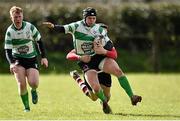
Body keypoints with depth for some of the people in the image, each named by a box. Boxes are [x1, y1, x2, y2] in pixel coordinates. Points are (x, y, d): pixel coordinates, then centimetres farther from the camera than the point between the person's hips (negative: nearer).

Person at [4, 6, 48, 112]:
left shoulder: (30, 27, -11)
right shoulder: (10, 32, -13)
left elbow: (39, 41, 2)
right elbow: (8, 50, -13)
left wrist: (44, 57, -2)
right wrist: (11, 63, -31)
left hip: (32, 58, 0)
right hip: (18, 59, 0)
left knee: (33, 83, -17)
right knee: (21, 84, -17)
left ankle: (34, 91, 22)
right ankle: (26, 107, 3)